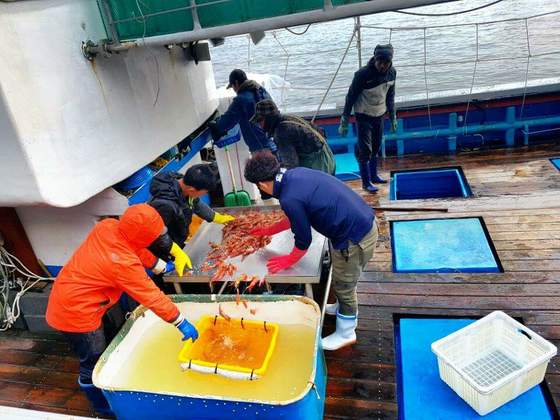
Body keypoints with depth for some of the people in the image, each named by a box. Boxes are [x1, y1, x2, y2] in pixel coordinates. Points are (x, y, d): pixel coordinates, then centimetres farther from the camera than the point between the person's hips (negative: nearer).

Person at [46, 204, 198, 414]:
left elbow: (136, 248, 8)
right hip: (75, 313, -8)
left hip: (66, 300, 8)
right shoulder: (124, 263, -31)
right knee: (94, 365, 11)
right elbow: (152, 297, -24)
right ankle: (103, 405, 31)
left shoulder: (106, 226, -12)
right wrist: (181, 322, -15)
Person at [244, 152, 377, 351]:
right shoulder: (295, 173, 2)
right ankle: (344, 308, 55)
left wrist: (289, 260, 8)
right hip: (365, 221, 9)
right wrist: (268, 230, 28)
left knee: (343, 286, 14)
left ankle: (345, 333, 37)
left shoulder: (289, 199, -25)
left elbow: (303, 242, -11)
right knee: (343, 281, 30)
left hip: (354, 238, -9)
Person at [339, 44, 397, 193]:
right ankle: (366, 182, 5)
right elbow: (351, 97, -15)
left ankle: (373, 175, 32)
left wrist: (393, 117, 14)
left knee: (376, 148, 15)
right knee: (365, 150, -6)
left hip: (380, 115, 6)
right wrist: (344, 121, -14)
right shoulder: (363, 74, -22)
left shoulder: (392, 73, -5)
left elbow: (390, 95, 10)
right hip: (364, 115, -5)